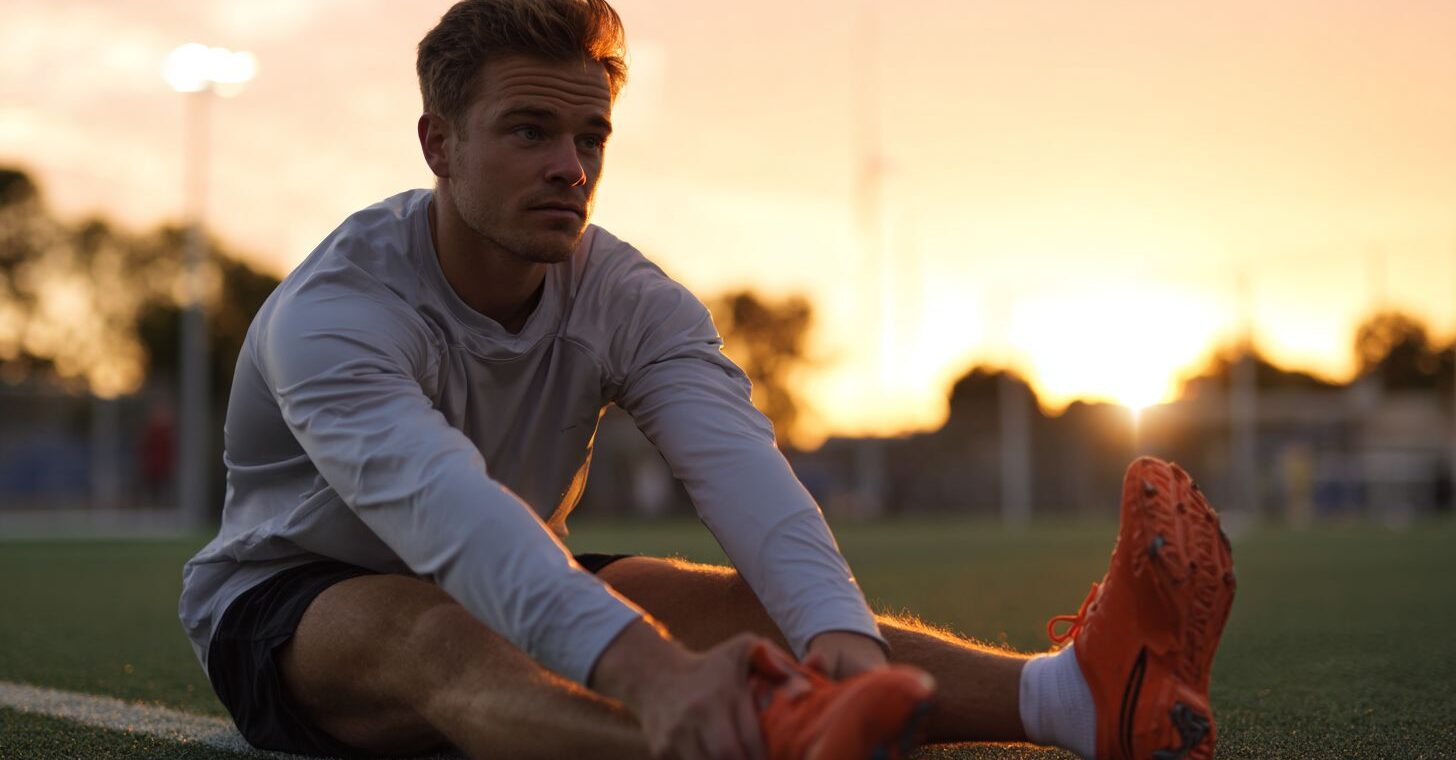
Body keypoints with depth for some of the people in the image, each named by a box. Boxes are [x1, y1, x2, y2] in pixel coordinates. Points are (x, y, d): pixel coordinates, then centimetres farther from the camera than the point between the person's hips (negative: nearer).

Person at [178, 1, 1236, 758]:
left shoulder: (629, 301, -11)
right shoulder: (336, 311, -26)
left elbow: (736, 461, -31)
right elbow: (443, 507, -46)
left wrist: (837, 631, -52)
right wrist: (643, 670, -63)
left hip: (512, 600, 5)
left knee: (738, 599, -25)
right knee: (436, 630, -41)